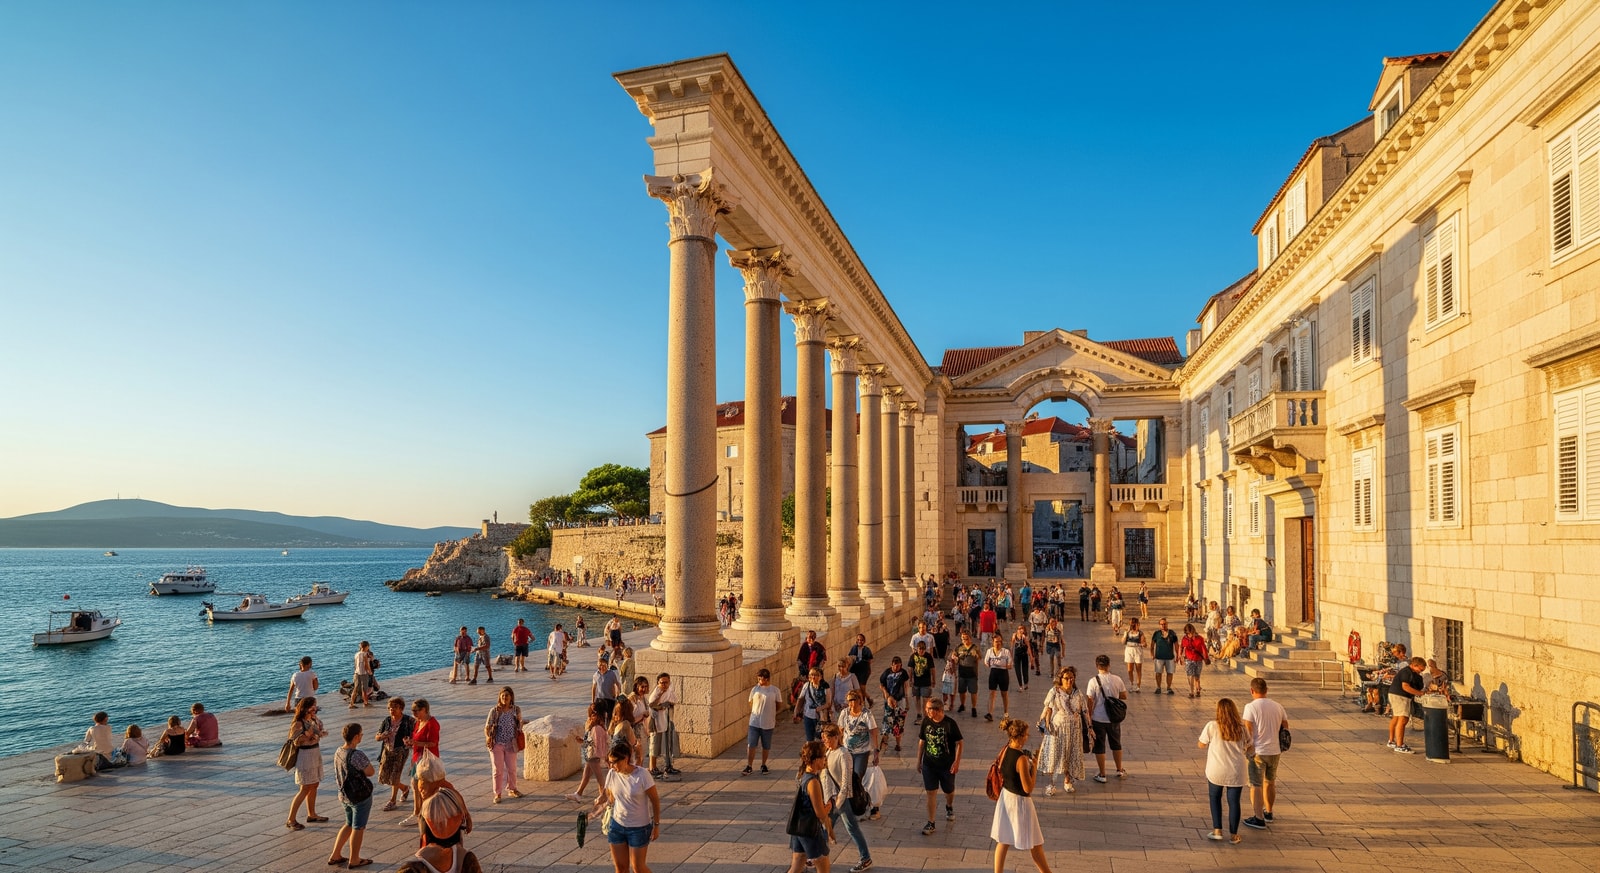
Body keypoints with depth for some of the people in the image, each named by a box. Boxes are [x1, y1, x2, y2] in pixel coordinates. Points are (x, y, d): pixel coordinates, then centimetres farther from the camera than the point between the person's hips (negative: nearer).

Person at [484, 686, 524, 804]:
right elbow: (487, 726, -10)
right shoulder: (495, 711, -11)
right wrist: (488, 737, -21)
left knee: (512, 769, 14)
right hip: (497, 744, -2)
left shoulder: (516, 710, -4)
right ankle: (497, 793, 17)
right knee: (497, 770, 3)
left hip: (511, 744, 2)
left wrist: (519, 732, 3)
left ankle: (511, 789, 35)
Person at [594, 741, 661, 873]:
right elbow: (611, 798, 8)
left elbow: (655, 800, -12)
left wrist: (656, 825, -10)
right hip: (617, 825, 4)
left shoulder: (642, 775, -21)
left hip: (639, 828, -4)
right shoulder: (612, 774, -8)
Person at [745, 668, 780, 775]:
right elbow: (751, 704, 11)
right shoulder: (755, 689, 0)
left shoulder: (774, 690, -4)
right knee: (751, 745, -2)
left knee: (766, 746, 11)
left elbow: (777, 706, 6)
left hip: (768, 723, 0)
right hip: (754, 722, 1)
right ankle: (749, 766, 6)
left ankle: (763, 765, 27)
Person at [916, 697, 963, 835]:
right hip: (929, 764, 2)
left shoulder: (950, 724, -17)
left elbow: (958, 743, -10)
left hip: (947, 765, -2)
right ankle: (930, 823, 9)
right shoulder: (926, 722, -5)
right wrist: (919, 760, 8)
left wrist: (957, 762, -16)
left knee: (949, 791, 17)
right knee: (931, 793, 0)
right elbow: (921, 741, 6)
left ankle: (949, 807, 49)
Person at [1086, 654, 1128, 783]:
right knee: (1116, 744, 22)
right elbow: (1124, 696, 3)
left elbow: (1090, 702, -14)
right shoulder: (1117, 680, -8)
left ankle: (1102, 775, 17)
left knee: (1099, 747, 10)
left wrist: (1089, 719, -4)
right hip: (1114, 718, 3)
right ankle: (1120, 770, 36)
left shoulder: (1093, 681, -16)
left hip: (1098, 719, -3)